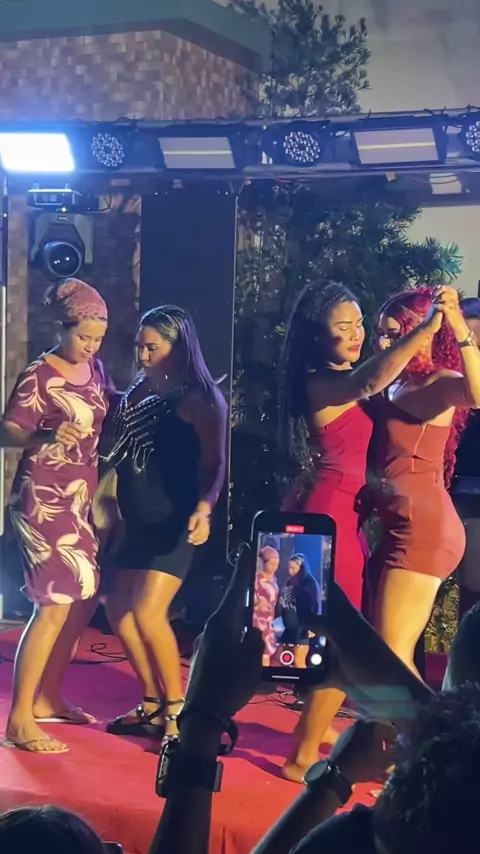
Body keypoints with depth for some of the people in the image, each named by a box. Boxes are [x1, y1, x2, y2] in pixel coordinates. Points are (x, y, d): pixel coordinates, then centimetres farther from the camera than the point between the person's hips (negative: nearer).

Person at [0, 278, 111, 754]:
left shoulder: (95, 369, 8)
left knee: (84, 600, 10)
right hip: (44, 500, -8)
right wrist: (45, 436, -38)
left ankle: (46, 698, 24)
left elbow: (108, 421, 19)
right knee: (54, 605, -13)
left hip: (83, 500, 8)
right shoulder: (38, 377, -13)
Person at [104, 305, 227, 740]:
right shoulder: (139, 392, 11)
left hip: (174, 523, -8)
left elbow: (214, 463, -16)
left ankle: (177, 709, -1)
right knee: (119, 611, 6)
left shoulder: (201, 399, -10)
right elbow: (121, 453, 15)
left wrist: (203, 510, -30)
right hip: (138, 522, 8)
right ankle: (154, 705, 19)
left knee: (148, 613, -17)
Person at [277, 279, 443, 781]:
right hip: (328, 515, -10)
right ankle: (304, 757, 4)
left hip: (334, 512, 10)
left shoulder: (338, 380, 13)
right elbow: (370, 381, -41)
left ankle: (320, 728, 40)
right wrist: (426, 329, -43)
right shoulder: (320, 383, -20)